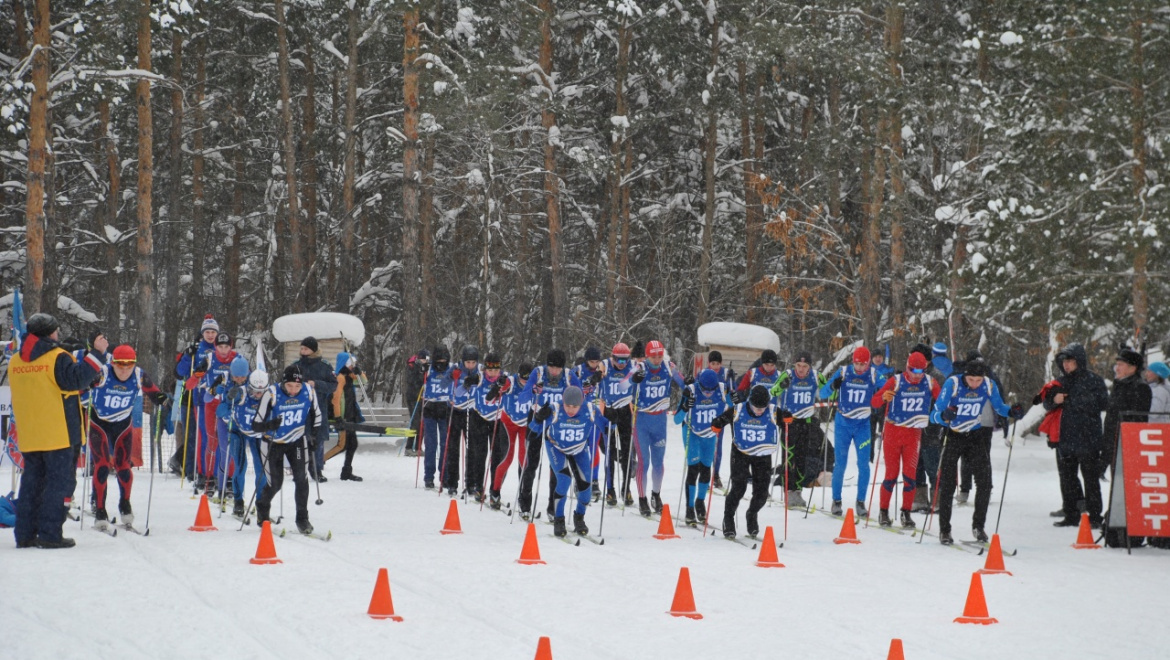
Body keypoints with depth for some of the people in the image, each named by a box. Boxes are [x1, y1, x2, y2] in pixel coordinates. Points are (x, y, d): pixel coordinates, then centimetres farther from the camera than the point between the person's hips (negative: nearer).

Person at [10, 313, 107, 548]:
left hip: (28, 437, 6)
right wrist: (96, 354, -16)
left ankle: (25, 534, 10)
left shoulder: (15, 361, 10)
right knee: (58, 482, -2)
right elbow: (76, 379, -20)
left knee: (31, 482, 12)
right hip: (57, 434, -6)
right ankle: (49, 534, -7)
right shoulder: (57, 357, -11)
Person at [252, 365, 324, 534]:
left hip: (296, 441, 2)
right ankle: (262, 508, 33)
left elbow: (316, 417, 3)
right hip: (273, 443, -2)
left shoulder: (309, 392, -17)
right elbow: (256, 424, -23)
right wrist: (269, 425, -43)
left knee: (301, 478, -13)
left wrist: (314, 440, 1)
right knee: (275, 483, 1)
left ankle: (302, 519, 0)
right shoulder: (272, 395, -27)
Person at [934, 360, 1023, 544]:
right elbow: (936, 413, -24)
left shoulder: (989, 385, -13)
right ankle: (944, 530, 6)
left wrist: (1012, 411, -19)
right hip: (953, 436, -3)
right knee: (948, 484, -3)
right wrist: (945, 415, -48)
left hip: (974, 437, 3)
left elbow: (999, 407, 3)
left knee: (985, 481, -5)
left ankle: (978, 526, 9)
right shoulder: (952, 383, -22)